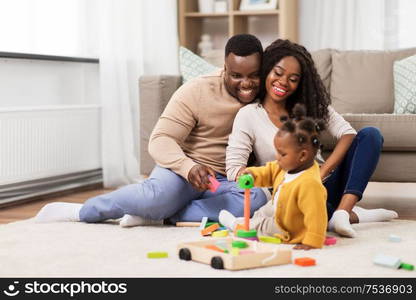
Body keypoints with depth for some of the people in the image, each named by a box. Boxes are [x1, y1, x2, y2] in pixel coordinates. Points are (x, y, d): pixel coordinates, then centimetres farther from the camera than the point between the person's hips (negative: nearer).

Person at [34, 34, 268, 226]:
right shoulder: (196, 92, -10)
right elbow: (160, 140, -14)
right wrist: (189, 168, -34)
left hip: (226, 182, 3)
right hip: (183, 170, -3)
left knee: (258, 199, -32)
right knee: (160, 195, -38)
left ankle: (160, 215, -26)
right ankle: (82, 211, -11)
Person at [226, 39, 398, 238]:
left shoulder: (310, 104, 9)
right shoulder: (249, 115, -3)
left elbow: (348, 133, -2)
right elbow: (234, 170, -11)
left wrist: (322, 173, -18)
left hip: (324, 185, 4)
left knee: (370, 134, -12)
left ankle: (341, 211, -29)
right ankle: (352, 216, -18)